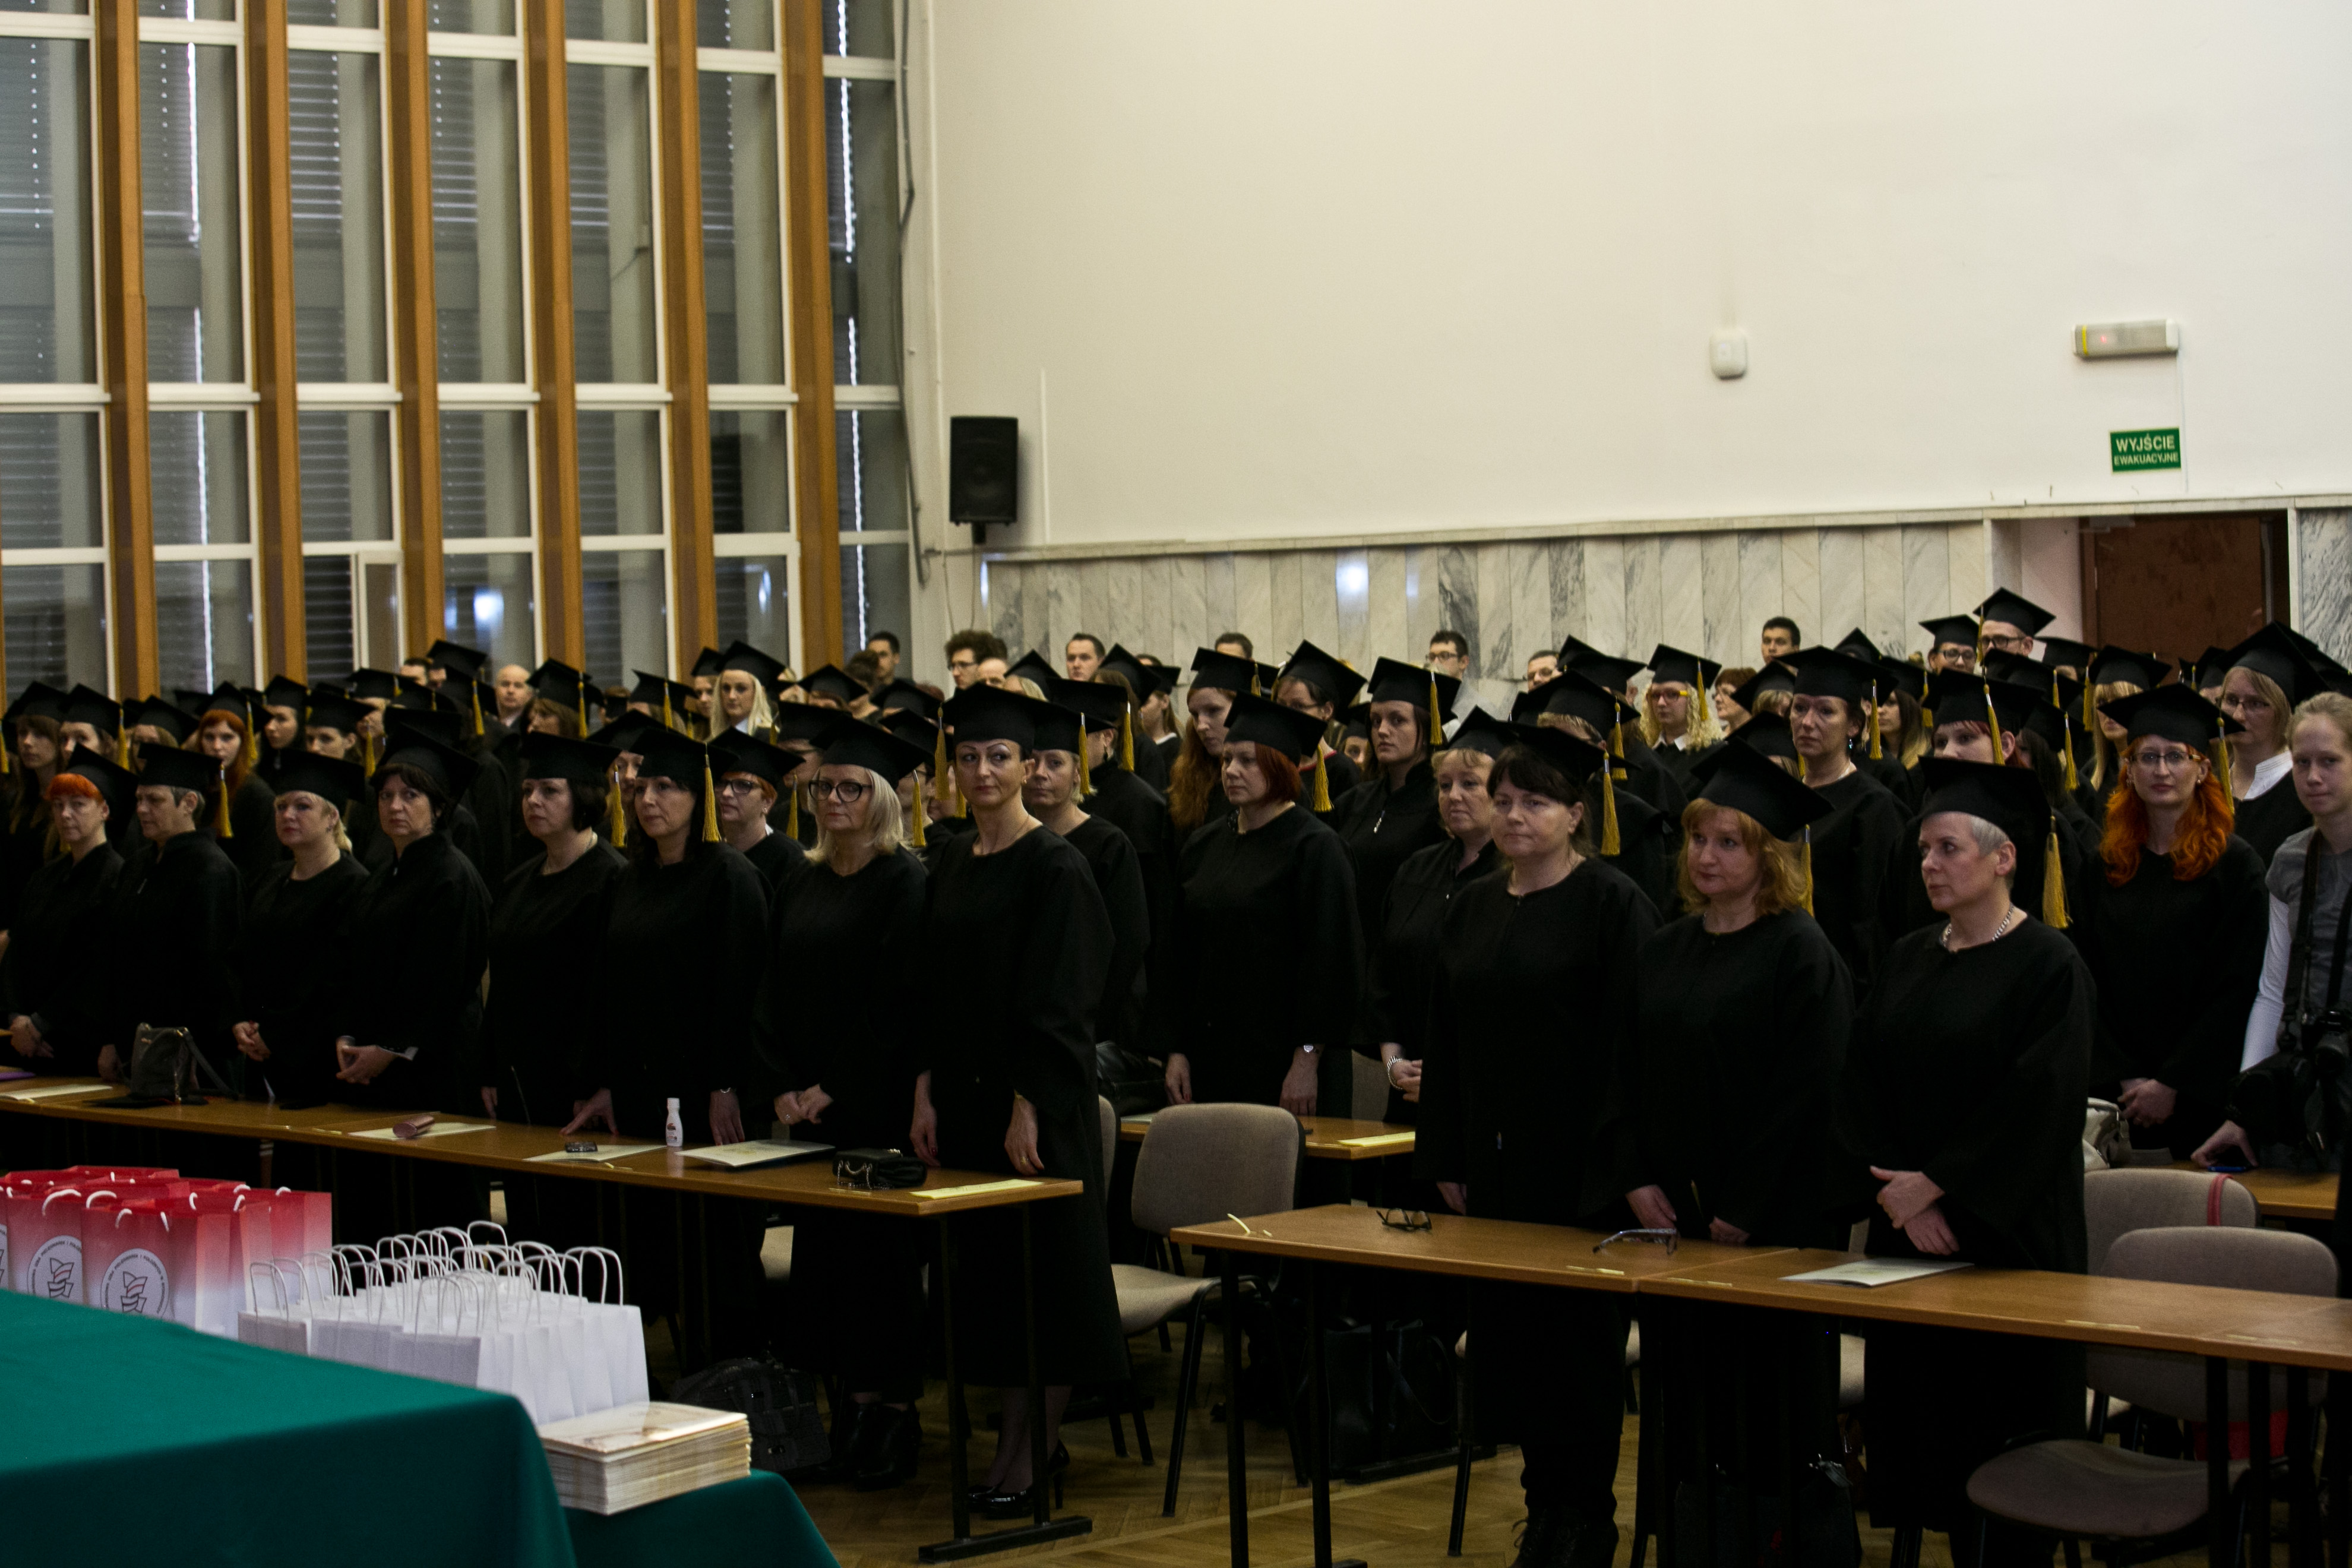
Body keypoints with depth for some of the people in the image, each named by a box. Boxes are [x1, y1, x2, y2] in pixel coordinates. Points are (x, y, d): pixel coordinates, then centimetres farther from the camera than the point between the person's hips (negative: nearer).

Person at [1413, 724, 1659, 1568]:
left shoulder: (1612, 904, -8)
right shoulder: (1471, 909, 10)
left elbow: (1629, 1043, -13)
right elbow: (1446, 1043, 13)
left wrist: (1611, 1164, -18)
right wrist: (1446, 1158, 8)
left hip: (1578, 1163, -6)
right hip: (1494, 1162, 6)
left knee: (1577, 1333, 1)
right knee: (1506, 1332, 9)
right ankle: (1547, 1499, 21)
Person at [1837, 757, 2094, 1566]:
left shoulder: (2049, 965, -9)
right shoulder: (1907, 962, 10)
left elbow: (2037, 1105, -16)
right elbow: (1862, 1086, 7)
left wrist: (1934, 1184, -14)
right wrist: (1895, 1189, -7)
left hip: (2009, 1236, -6)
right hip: (1910, 1231, 6)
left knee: (2007, 1427, -1)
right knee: (1930, 1425, 7)